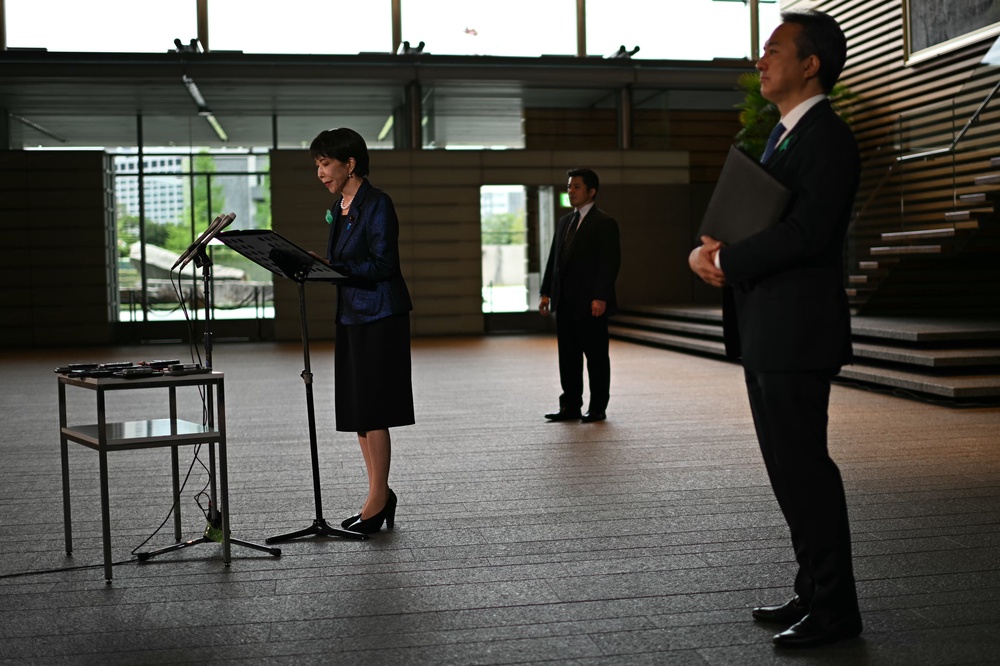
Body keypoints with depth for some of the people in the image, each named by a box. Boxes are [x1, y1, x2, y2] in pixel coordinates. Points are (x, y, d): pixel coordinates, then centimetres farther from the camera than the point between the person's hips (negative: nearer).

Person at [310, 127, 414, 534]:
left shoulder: (377, 204, -12)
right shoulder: (338, 208, 14)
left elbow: (382, 265, -19)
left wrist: (331, 268, -24)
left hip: (379, 318, -9)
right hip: (351, 317, 9)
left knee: (372, 412, -6)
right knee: (356, 412, 11)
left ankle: (377, 501, 3)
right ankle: (381, 495, 21)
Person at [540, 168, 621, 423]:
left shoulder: (605, 223, -6)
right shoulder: (564, 222, 16)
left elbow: (610, 263, -13)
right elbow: (553, 260, 16)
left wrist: (601, 298, -20)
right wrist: (546, 293, 8)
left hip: (591, 303, -7)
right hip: (565, 303, 7)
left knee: (596, 356, 1)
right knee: (568, 356, 9)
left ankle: (598, 409, 8)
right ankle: (570, 406, 16)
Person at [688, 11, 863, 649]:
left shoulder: (828, 137, -11)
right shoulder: (784, 135, 19)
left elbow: (806, 232, -22)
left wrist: (725, 261, -15)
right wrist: (715, 250, 1)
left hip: (797, 329, -10)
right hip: (766, 332, 10)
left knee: (804, 466, -4)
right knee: (790, 467, 14)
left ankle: (834, 608, 7)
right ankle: (814, 591, 25)